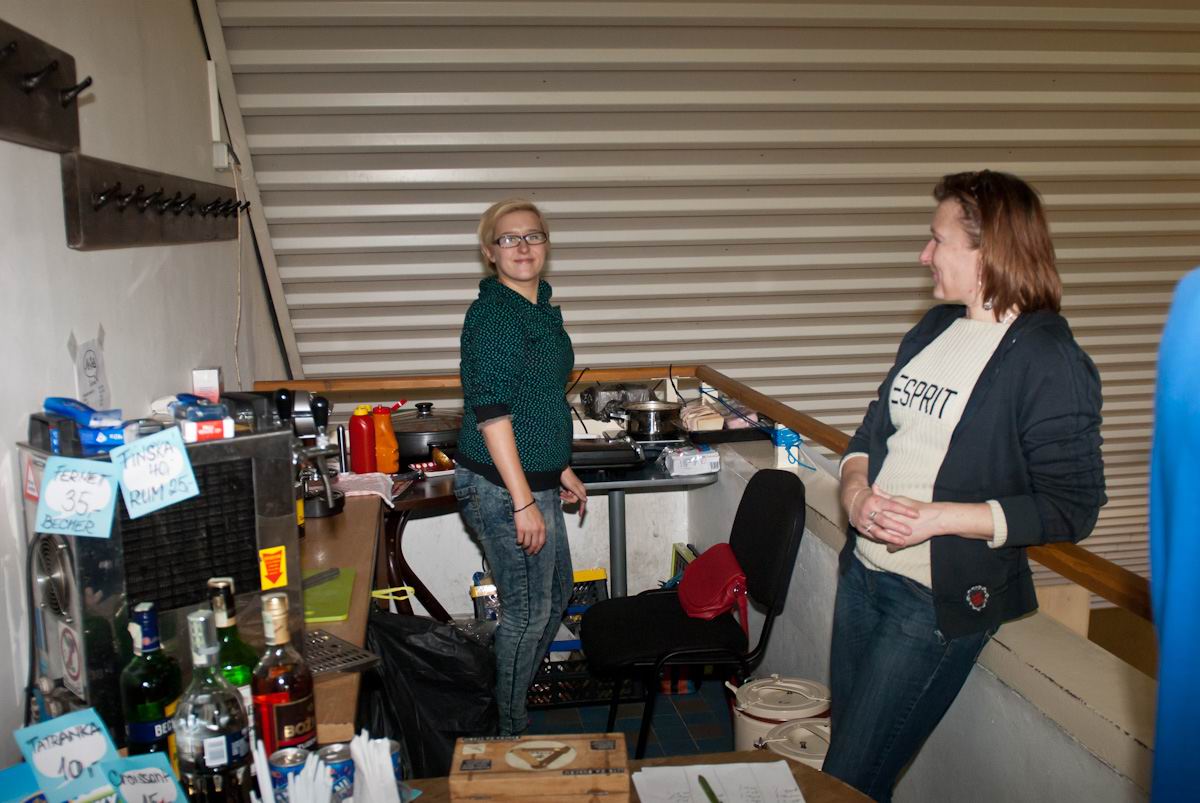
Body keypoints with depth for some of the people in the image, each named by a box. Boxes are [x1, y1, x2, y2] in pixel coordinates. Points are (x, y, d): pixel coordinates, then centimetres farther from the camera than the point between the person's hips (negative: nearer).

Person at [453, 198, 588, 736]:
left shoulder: (542, 309, 11)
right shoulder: (492, 314, -18)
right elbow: (490, 410, -23)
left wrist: (561, 469, 21)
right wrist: (523, 501, -25)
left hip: (536, 480, 10)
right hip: (502, 488, -10)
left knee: (557, 592, 23)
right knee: (528, 610, 4)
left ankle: (520, 692, 42)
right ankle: (512, 730, 24)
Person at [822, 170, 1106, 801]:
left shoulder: (1050, 362, -15)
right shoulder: (935, 328, 8)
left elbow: (1071, 508, -15)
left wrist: (938, 518, -22)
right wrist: (855, 487, -7)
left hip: (943, 601, -7)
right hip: (863, 571, 7)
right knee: (844, 745, 20)